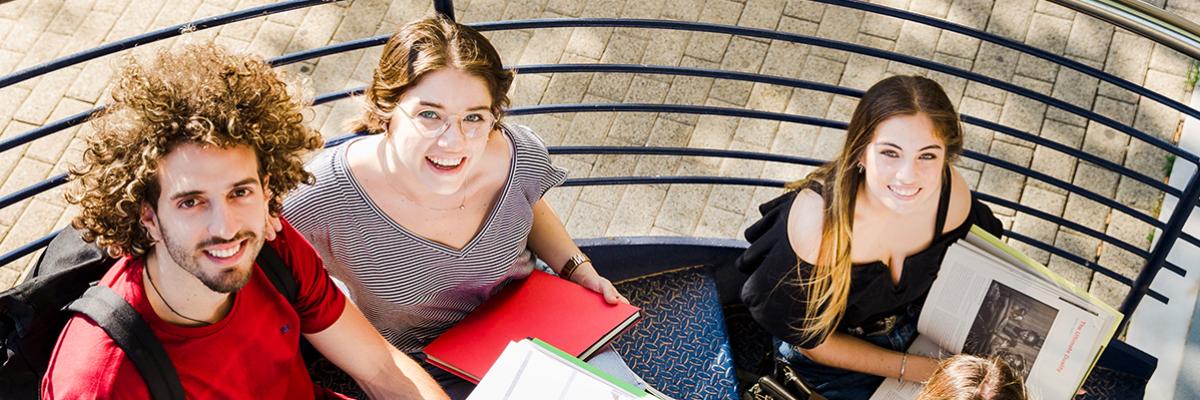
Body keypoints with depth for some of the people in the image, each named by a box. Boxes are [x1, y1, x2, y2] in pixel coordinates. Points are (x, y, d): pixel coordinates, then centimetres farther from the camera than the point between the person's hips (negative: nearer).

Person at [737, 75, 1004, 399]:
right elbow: (806, 336, -22)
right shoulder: (817, 218, -37)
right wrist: (909, 368, -20)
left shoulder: (952, 194, -25)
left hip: (918, 324, 4)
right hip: (833, 357, -4)